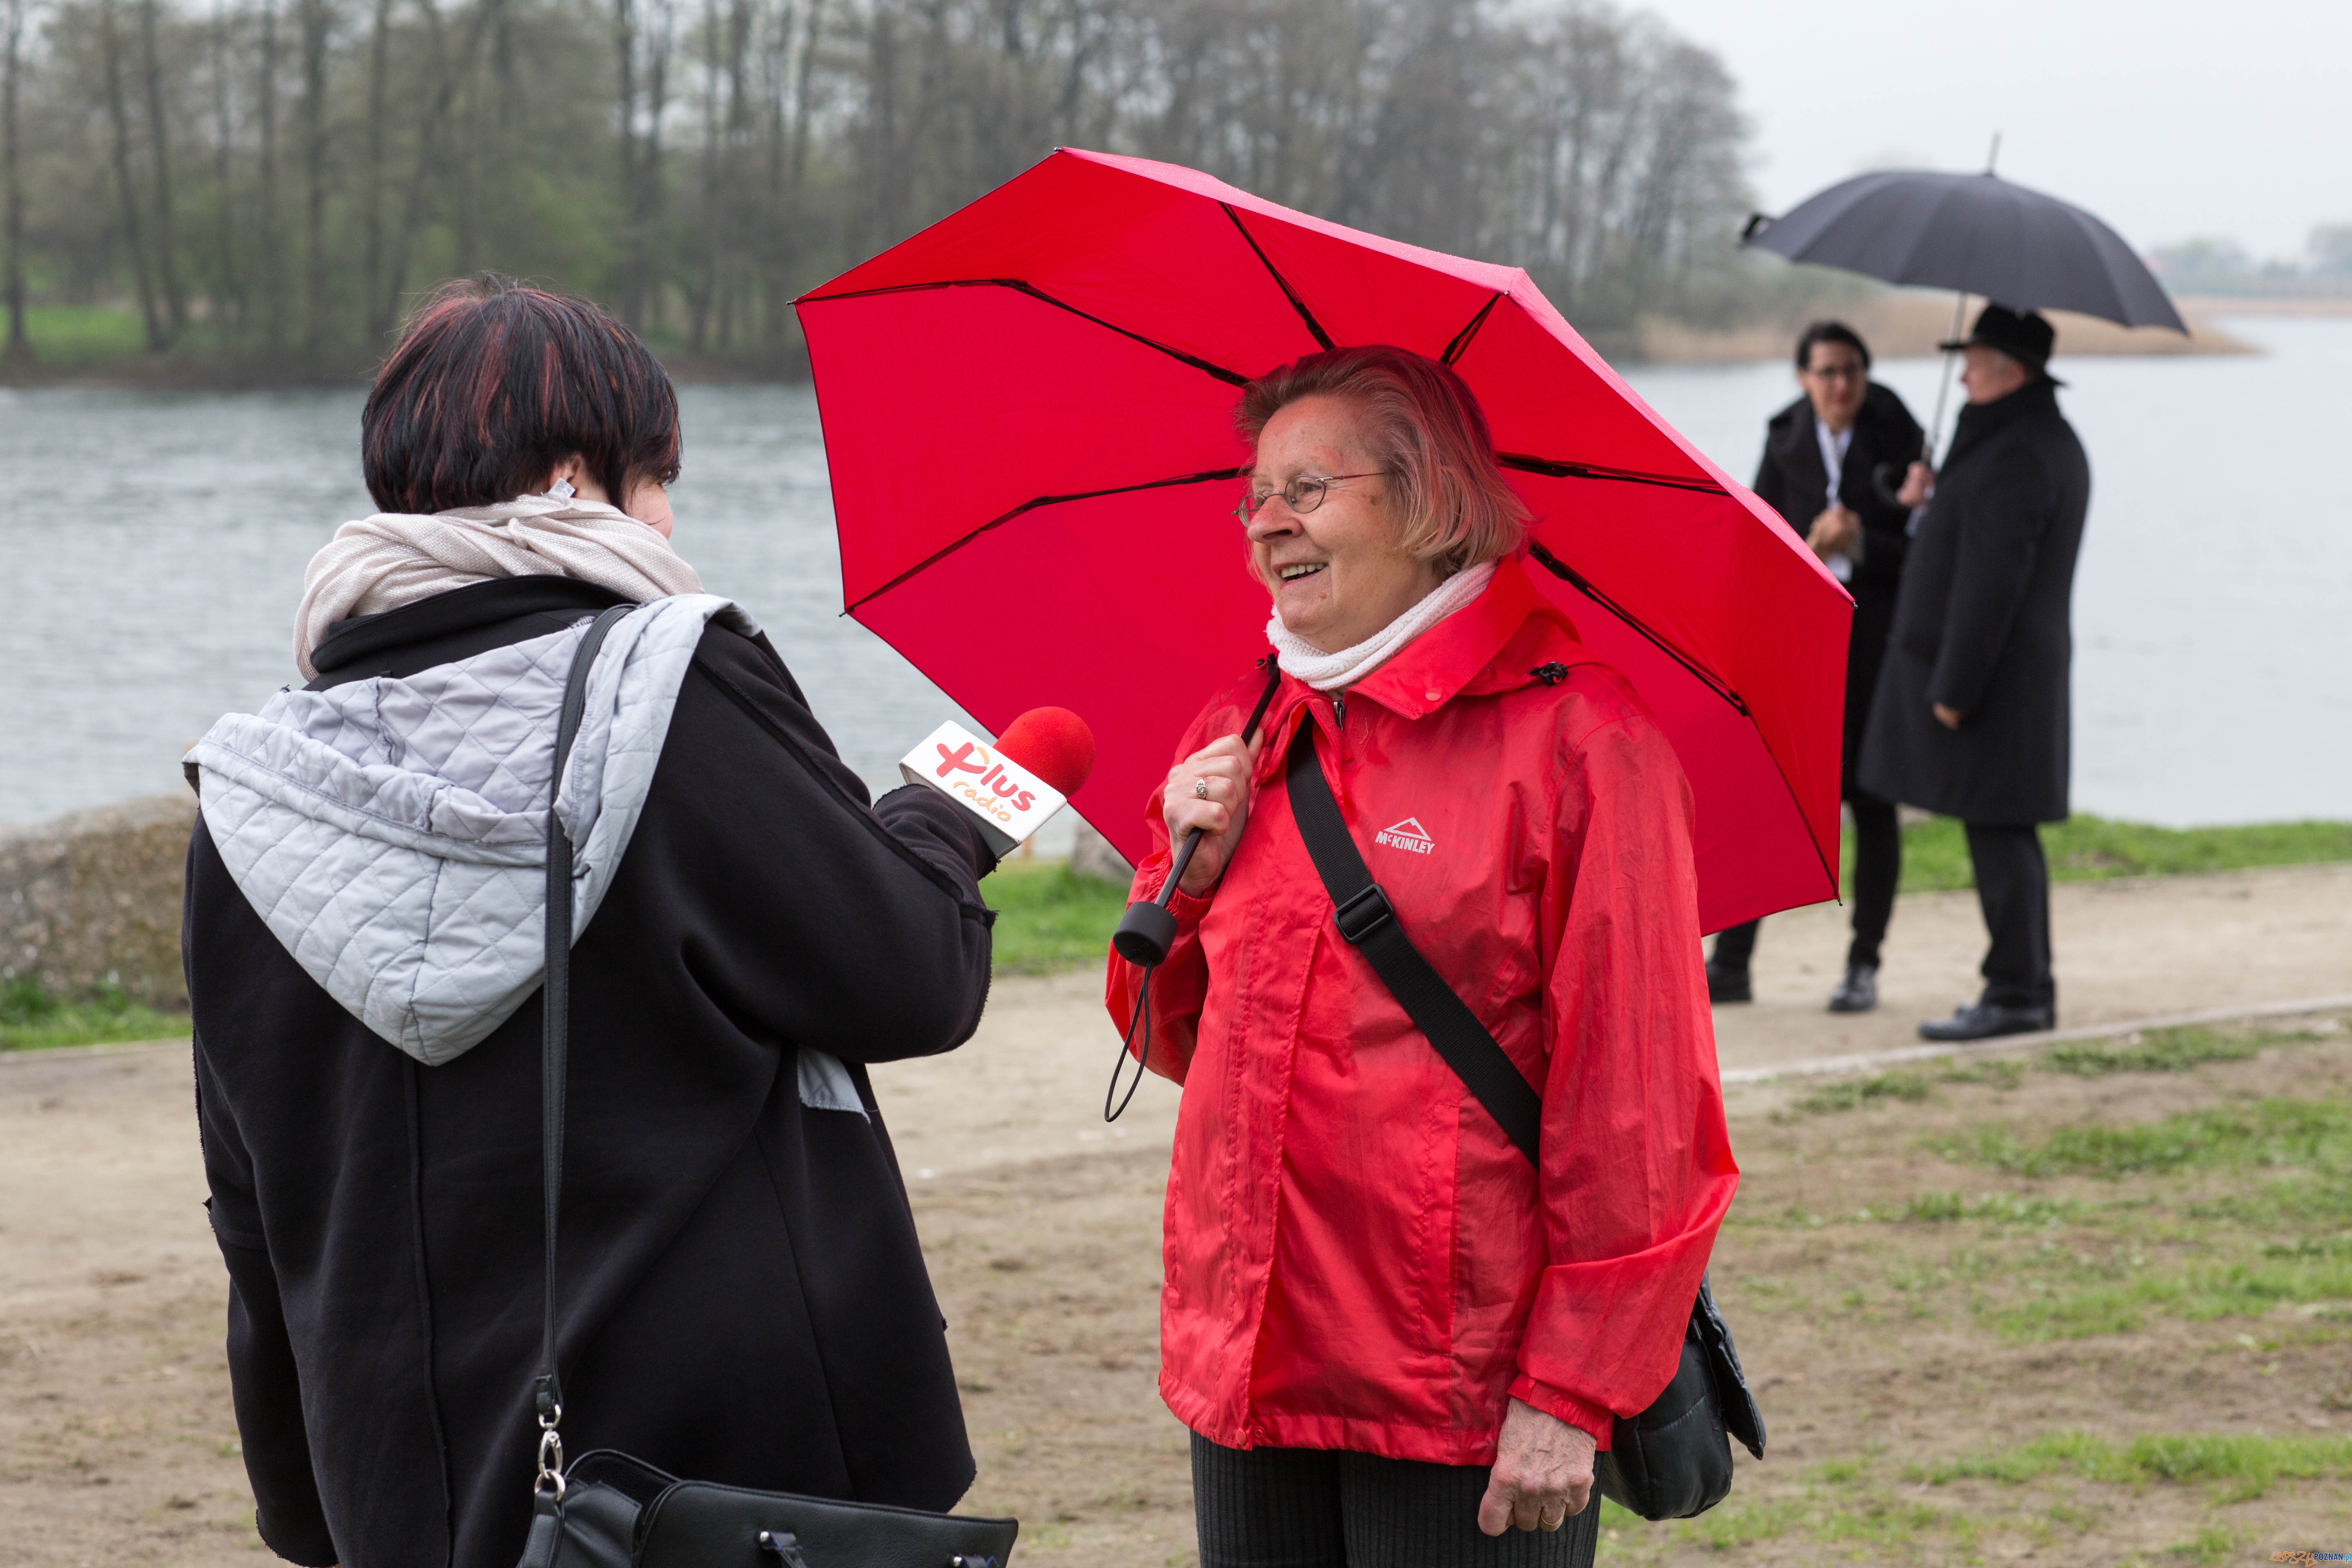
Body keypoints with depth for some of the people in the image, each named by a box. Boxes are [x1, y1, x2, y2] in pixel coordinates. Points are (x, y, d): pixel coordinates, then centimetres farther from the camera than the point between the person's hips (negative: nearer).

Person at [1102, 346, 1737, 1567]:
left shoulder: (1574, 737, -8)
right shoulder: (1242, 737, 12)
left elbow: (1635, 1099, -10)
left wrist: (1572, 1392, -13)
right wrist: (1190, 875, 1)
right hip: (1246, 1366, 6)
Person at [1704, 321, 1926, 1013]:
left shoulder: (1897, 441, -2)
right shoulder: (1786, 442, 6)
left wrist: (1859, 542, -19)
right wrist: (1811, 544, -14)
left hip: (1873, 637, -2)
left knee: (1870, 800, 2)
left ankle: (1864, 968, 11)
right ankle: (1730, 962, -1)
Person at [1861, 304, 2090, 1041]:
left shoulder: (2013, 459, -19)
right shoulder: (2056, 442, 14)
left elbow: (1989, 584, -22)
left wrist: (1953, 687, -21)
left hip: (1989, 673, -10)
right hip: (2030, 664, 10)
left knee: (1996, 831, -6)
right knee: (2007, 834, 14)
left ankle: (2016, 992, -3)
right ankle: (2029, 987, 18)